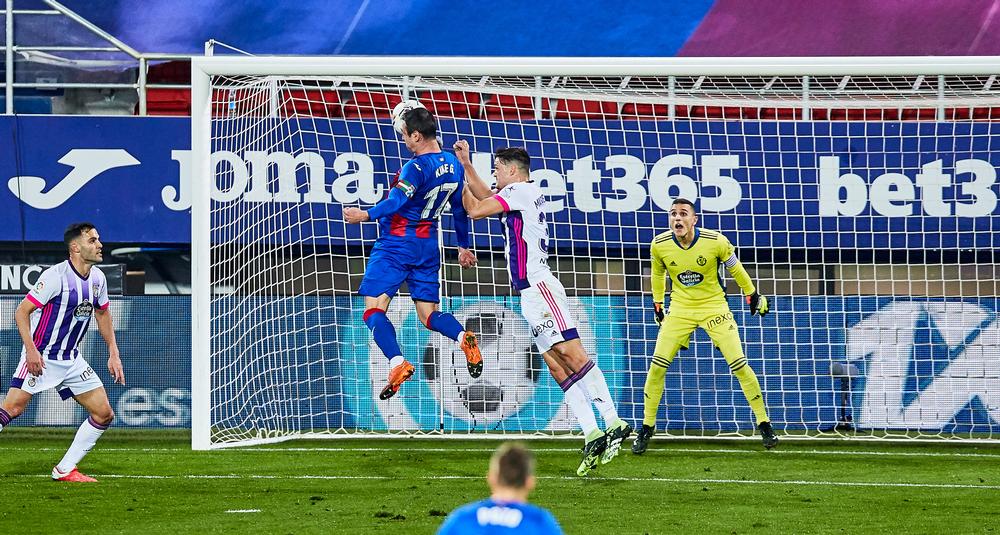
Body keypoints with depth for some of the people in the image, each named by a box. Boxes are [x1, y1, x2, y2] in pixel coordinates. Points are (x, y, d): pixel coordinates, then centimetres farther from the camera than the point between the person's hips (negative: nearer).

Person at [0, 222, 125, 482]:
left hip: (71, 360, 7)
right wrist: (31, 349, -26)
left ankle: (64, 470, 8)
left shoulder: (98, 278, 4)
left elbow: (103, 313, 22)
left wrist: (114, 354, 15)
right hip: (41, 357, -7)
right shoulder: (56, 276, -17)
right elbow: (21, 312, -15)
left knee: (104, 414, 0)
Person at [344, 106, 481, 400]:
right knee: (429, 315, 10)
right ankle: (463, 337, -21)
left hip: (397, 244, -7)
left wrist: (367, 215, -38)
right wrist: (463, 245, 28)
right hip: (428, 246, 7)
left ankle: (397, 363, -24)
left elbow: (397, 201, -31)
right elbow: (460, 208, 18)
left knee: (374, 309, -5)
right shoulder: (454, 164, 7)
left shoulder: (417, 167, -17)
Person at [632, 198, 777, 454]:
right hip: (680, 308, 2)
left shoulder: (716, 242, -18)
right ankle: (646, 428, 6)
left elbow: (735, 269, 1)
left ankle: (764, 425, 5)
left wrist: (753, 295, 9)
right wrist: (657, 304, 17)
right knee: (657, 366, -9)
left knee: (740, 365, -7)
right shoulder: (659, 245, -12)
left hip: (714, 306, -2)